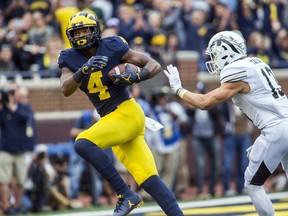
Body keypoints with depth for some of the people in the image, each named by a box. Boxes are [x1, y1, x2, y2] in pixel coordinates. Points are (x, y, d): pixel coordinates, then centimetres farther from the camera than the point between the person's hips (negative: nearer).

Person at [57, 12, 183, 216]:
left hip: (127, 114, -6)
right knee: (148, 179, -2)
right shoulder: (71, 59, 4)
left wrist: (137, 76, -26)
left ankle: (125, 194, -18)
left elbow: (155, 65, -6)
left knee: (83, 143, -24)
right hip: (111, 119, 6)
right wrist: (83, 70, -30)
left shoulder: (112, 47, -9)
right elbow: (66, 90, -13)